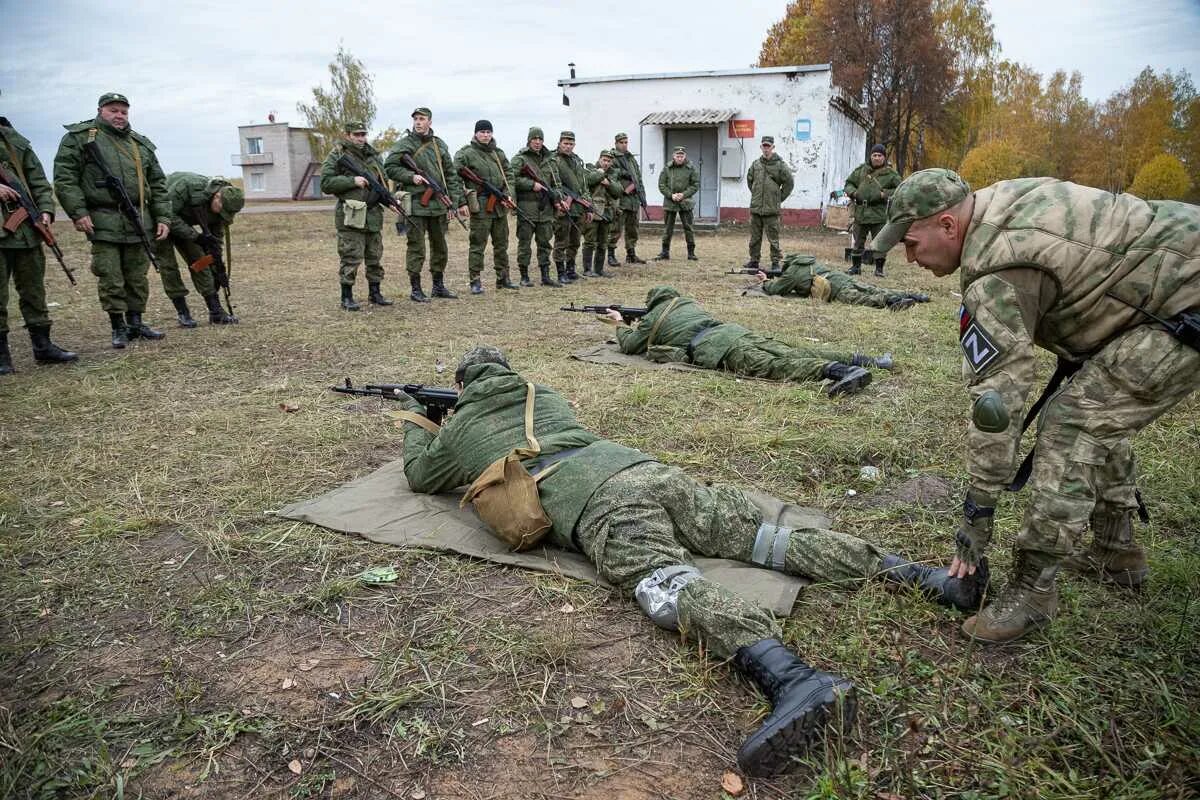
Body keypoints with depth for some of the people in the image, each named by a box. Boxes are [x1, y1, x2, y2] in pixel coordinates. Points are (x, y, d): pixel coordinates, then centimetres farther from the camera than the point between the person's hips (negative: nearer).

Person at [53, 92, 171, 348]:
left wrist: (163, 218, 9)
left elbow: (158, 184, 18)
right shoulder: (79, 137, 3)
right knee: (110, 278, -3)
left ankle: (135, 323, 20)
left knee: (137, 277, 9)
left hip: (139, 222, 4)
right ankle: (118, 327, 7)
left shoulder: (141, 144, 17)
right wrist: (78, 212, -13)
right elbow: (65, 178, -4)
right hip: (103, 222, -4)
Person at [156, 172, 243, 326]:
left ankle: (216, 312, -3)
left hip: (182, 223, 6)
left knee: (199, 260, -3)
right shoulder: (189, 185, -36)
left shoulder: (220, 208, -15)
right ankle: (183, 313, -3)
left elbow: (216, 238, -4)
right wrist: (196, 236, -36)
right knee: (168, 264, -10)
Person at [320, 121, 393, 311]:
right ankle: (347, 297, 2)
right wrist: (352, 181, -17)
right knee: (351, 258, -6)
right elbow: (326, 183, -10)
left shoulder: (373, 155, 15)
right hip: (351, 217, -6)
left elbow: (384, 181, 25)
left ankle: (375, 293, 22)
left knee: (375, 257, 11)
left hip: (374, 215, 6)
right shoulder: (336, 156, -3)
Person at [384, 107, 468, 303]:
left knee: (440, 247, 12)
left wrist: (459, 202, 8)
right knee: (416, 248, -2)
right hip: (416, 204, -5)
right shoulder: (404, 144, -1)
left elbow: (451, 175, 13)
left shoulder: (440, 145, 12)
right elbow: (389, 167, -2)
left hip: (439, 205, 5)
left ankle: (438, 286, 24)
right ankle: (416, 289, 6)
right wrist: (411, 177, -16)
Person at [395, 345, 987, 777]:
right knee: (770, 537, 1)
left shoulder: (459, 429, 21)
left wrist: (415, 421, 58)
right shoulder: (545, 396, 35)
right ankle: (930, 578, -6)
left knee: (673, 588, -29)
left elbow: (420, 477, 39)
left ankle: (794, 682, -56)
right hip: (649, 470, 7)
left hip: (601, 509, -6)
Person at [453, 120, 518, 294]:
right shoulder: (465, 154, -5)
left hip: (500, 205, 6)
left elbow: (509, 175, 17)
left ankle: (503, 278, 23)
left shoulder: (499, 153, 14)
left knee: (502, 244, 13)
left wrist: (508, 194, 1)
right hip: (480, 206, -6)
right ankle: (475, 281, 0)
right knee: (478, 245, -5)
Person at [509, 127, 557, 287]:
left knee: (545, 242, 7)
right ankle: (524, 276, 6)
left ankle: (545, 276, 11)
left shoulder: (548, 159, 17)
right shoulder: (520, 158, -1)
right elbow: (513, 178, -13)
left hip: (545, 207, 6)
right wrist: (532, 184, -17)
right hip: (527, 206, -5)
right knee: (525, 242, -1)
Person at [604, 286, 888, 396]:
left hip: (711, 347, -7)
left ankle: (836, 371, -48)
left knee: (770, 365, -26)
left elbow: (629, 345, 28)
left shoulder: (652, 319, 21)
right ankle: (856, 359, -16)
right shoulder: (688, 302, 40)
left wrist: (620, 325, 48)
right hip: (732, 330, 7)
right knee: (789, 352, -2)